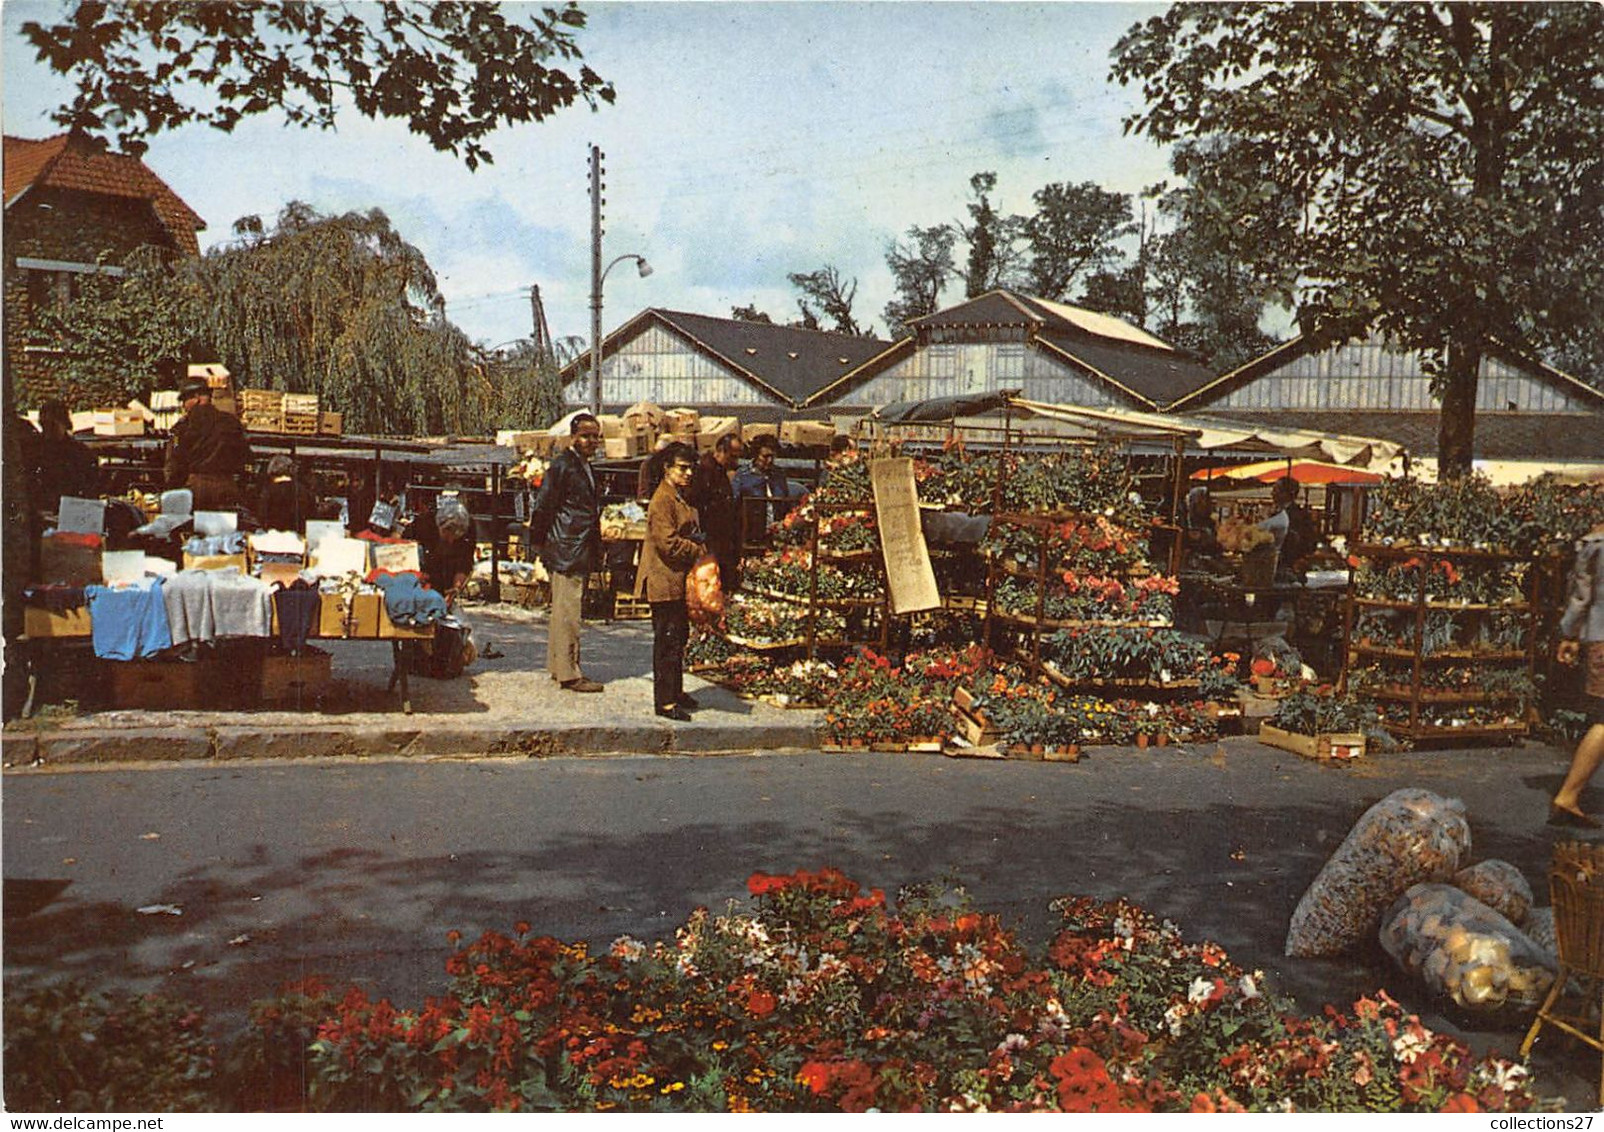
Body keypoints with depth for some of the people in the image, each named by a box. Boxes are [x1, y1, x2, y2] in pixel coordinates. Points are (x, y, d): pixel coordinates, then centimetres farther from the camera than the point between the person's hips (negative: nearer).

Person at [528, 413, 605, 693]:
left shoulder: (586, 468, 16)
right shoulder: (562, 466, -12)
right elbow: (542, 507, -12)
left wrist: (596, 552, 20)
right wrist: (541, 543, -9)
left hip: (582, 554, 10)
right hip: (566, 551, -9)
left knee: (564, 612, 15)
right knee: (567, 612, -6)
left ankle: (558, 666, 24)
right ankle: (569, 673, -2)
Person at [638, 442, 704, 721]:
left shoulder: (682, 497, 16)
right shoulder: (663, 501, -16)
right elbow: (669, 543, -23)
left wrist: (698, 540, 5)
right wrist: (698, 550, -10)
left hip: (680, 580, 10)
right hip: (665, 581, -10)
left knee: (679, 637, 17)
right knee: (667, 641, -6)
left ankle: (675, 691, 29)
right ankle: (665, 702, -1)